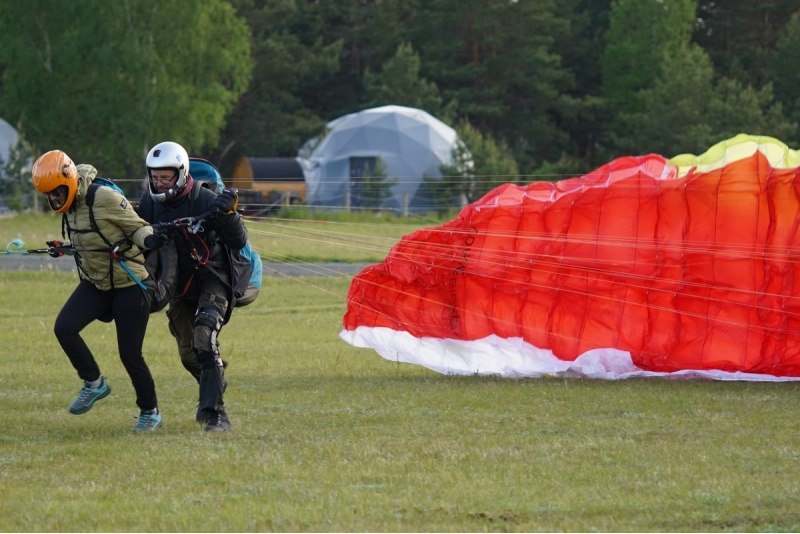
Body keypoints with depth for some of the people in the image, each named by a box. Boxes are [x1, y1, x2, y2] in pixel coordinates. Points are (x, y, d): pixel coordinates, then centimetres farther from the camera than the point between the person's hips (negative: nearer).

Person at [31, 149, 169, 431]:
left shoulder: (105, 198, -21)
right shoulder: (70, 207, 3)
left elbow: (137, 227, -13)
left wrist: (148, 240, -33)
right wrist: (63, 249, 6)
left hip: (128, 285, -7)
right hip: (94, 283, 7)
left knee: (130, 354, -2)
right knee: (64, 327, -15)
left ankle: (150, 411, 18)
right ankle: (94, 383, 4)